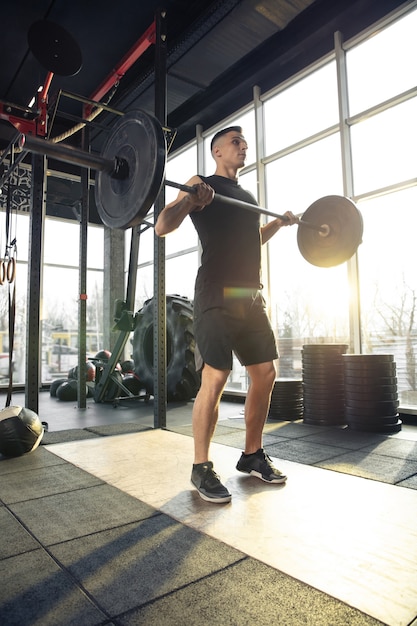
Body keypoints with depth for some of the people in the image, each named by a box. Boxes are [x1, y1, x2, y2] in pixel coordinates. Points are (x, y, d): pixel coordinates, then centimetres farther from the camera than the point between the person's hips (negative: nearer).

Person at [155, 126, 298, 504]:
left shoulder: (246, 196, 24)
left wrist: (280, 223, 29)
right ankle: (202, 468, 7)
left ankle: (252, 455, 24)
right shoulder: (202, 185, 3)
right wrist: (190, 198, -23)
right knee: (215, 380, -10)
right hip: (218, 295, -8)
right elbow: (162, 227, -8)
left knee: (265, 375, 7)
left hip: (252, 296, 8)